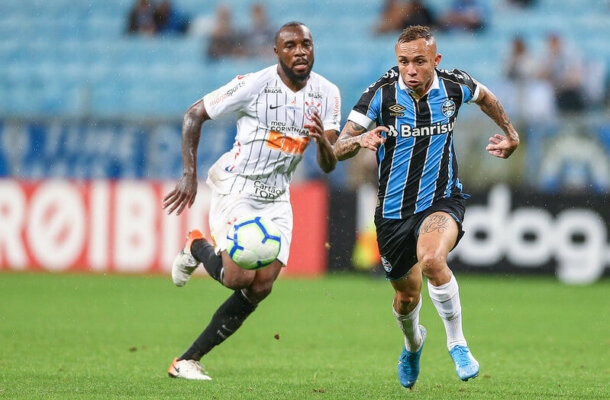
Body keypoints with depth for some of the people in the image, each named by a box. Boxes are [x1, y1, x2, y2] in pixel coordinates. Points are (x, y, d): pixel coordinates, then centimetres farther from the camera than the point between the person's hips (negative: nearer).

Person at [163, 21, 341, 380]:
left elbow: (329, 165, -5)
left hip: (276, 199, 5)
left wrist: (323, 141, -29)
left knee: (261, 287, -5)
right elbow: (194, 115, -7)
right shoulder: (254, 85, -16)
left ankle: (189, 361, 5)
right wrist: (190, 174, -14)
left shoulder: (327, 94, -3)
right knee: (239, 277, -22)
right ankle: (198, 247, 14)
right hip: (236, 189, -5)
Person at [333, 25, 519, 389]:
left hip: (442, 199, -1)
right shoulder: (381, 93, -15)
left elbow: (485, 96, 17)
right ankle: (414, 342, 51)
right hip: (394, 208, 1)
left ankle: (457, 343, -14)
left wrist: (511, 135, 23)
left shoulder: (454, 86, -9)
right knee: (407, 296, 15)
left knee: (431, 259, -33)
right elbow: (339, 149, -18)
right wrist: (360, 140, -39)